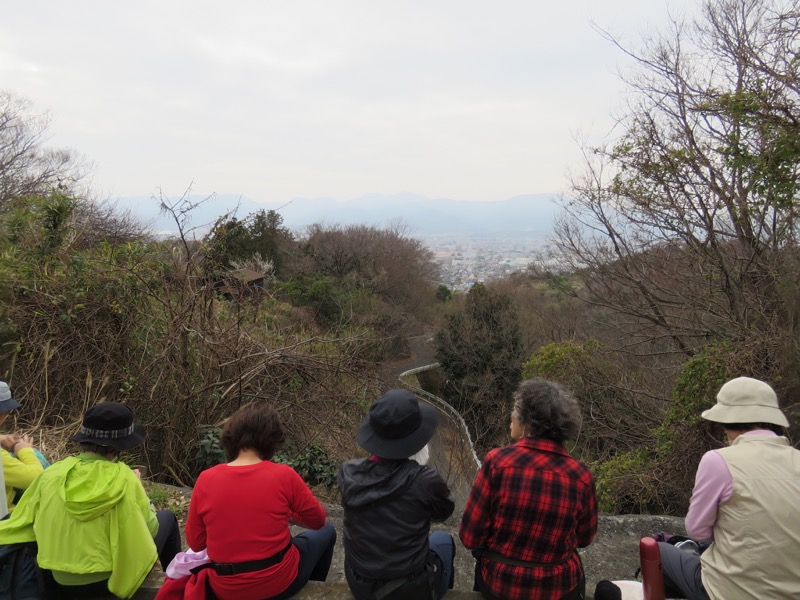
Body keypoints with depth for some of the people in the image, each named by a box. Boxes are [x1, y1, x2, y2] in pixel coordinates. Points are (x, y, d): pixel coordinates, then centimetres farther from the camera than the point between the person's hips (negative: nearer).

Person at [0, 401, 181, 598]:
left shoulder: (52, 474, -10)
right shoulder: (123, 479, -20)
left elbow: (23, 523, 3)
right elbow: (150, 529, -9)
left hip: (62, 582, 5)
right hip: (112, 578, -5)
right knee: (167, 518, 19)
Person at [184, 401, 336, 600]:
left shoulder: (206, 480, -12)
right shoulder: (284, 475, -18)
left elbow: (195, 543, -1)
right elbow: (318, 520, -3)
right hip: (279, 582, -3)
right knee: (326, 531, 25)